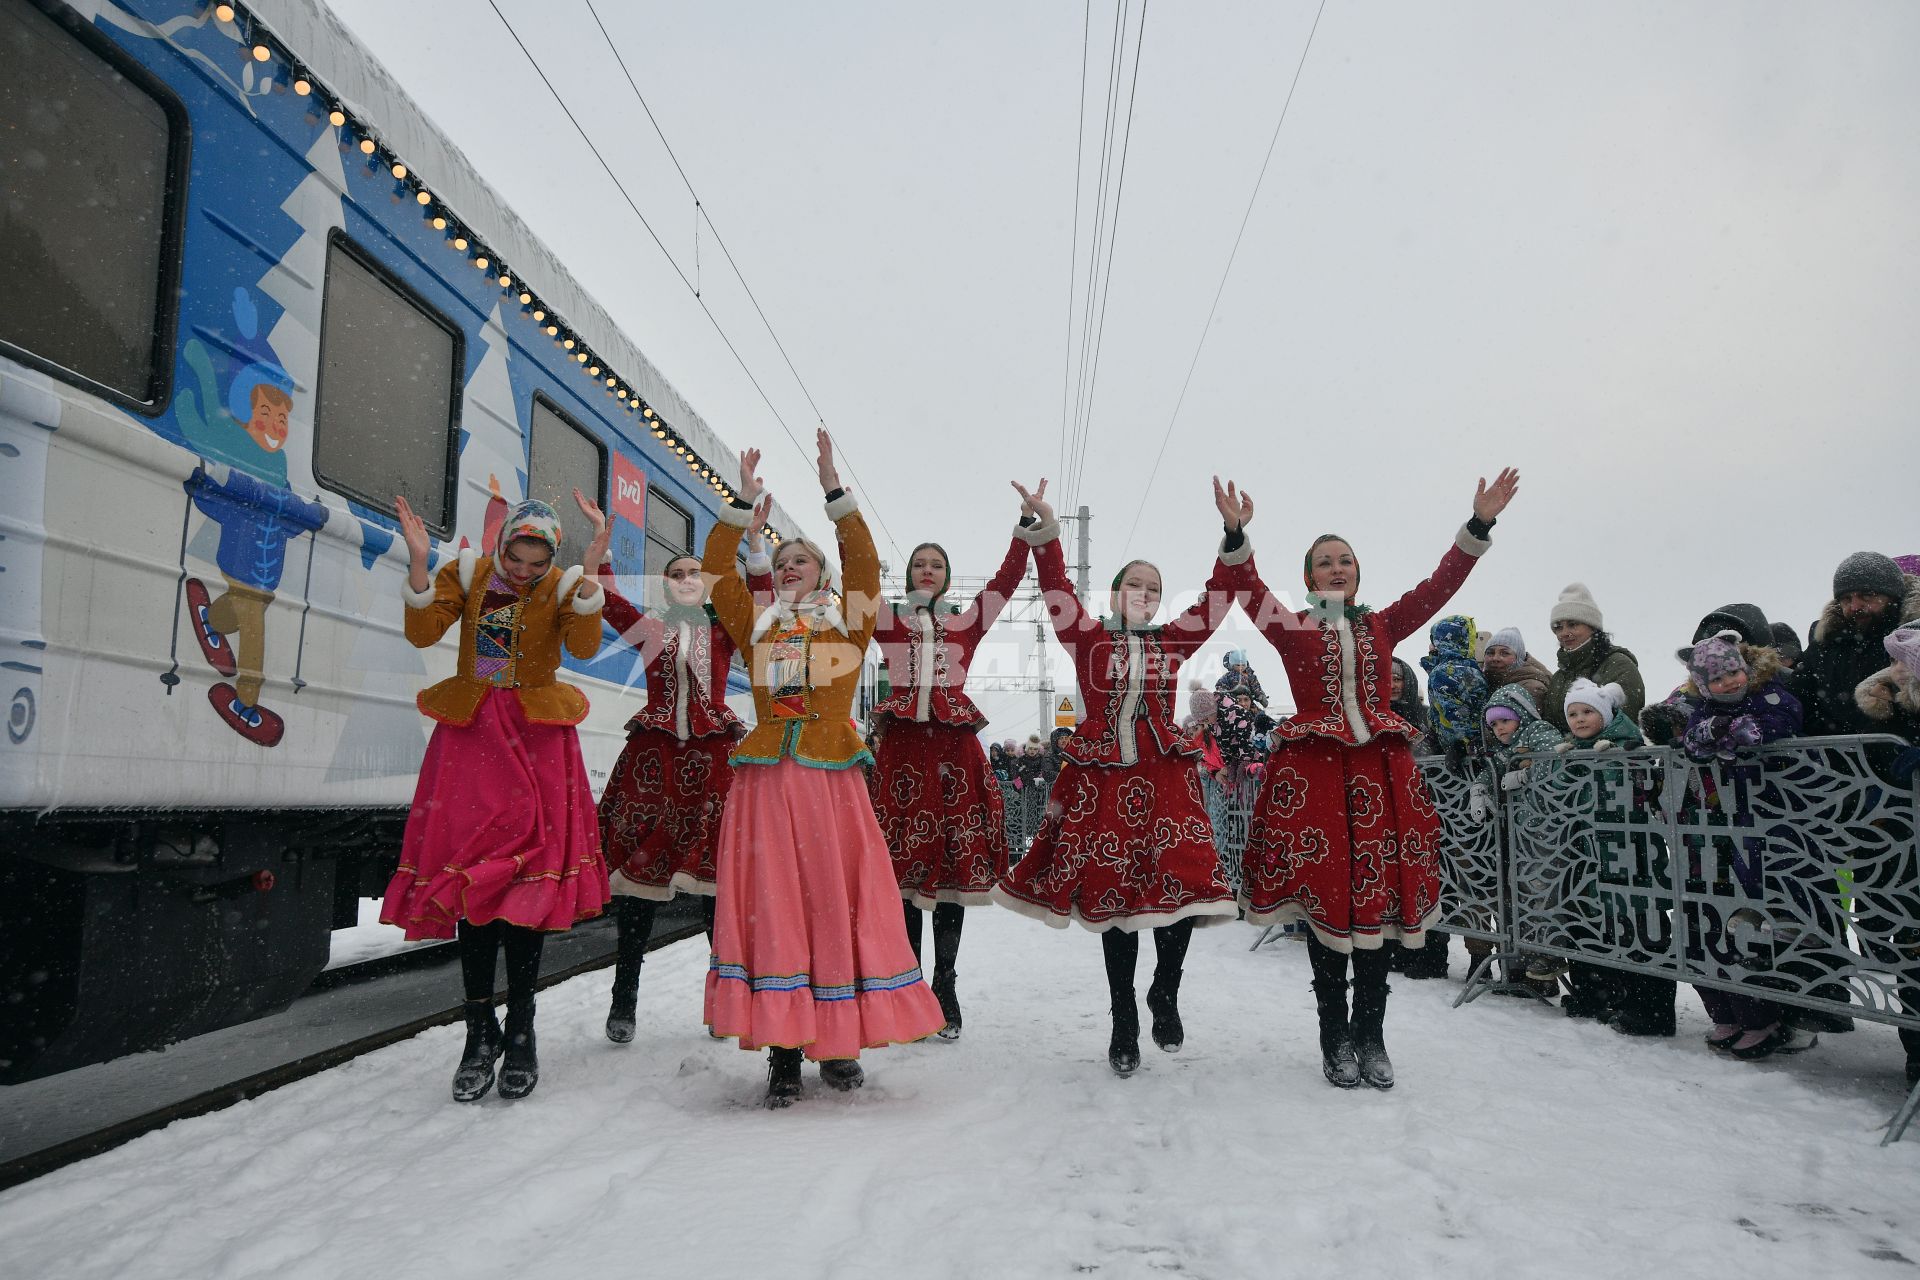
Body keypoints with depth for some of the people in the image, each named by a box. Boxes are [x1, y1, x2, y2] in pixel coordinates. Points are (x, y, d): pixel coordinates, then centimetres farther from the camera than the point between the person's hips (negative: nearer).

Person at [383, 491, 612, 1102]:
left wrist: (590, 571, -29)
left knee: (528, 869, -4)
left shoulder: (565, 586, 0)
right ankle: (480, 1030, 10)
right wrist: (419, 563, -21)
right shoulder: (466, 573, 4)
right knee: (469, 872, -1)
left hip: (536, 736, -1)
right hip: (470, 731, 2)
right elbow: (422, 633, -8)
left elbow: (584, 646, -19)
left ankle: (520, 1030, 9)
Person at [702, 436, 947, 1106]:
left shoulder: (849, 621, 13)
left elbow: (864, 562, 0)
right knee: (769, 904, -3)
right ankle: (782, 1048, 5)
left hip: (831, 779, -1)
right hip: (765, 779, 2)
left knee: (837, 902, -1)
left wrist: (833, 491, -5)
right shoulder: (755, 625, 18)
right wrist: (744, 504, 5)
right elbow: (715, 571, 10)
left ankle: (839, 1043, 11)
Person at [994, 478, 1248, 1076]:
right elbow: (1057, 591, -7)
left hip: (1165, 777, 1)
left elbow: (1218, 598, 0)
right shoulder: (1087, 639, 5)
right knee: (1114, 897, 5)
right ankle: (1124, 1022, 20)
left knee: (1183, 887, -11)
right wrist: (1041, 529, -20)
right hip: (1100, 780, -1)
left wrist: (1235, 536, -12)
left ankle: (1165, 993, 17)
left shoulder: (1174, 641, 10)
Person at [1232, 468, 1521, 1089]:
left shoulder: (1383, 627, 12)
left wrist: (1479, 525, -4)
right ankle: (1335, 1040, 13)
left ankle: (1370, 1038, 17)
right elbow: (1250, 589, -9)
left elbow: (1440, 585, 4)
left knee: (1377, 900, 4)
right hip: (1312, 772, -3)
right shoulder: (1292, 630, 5)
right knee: (1324, 899, 1)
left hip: (1380, 771, 3)